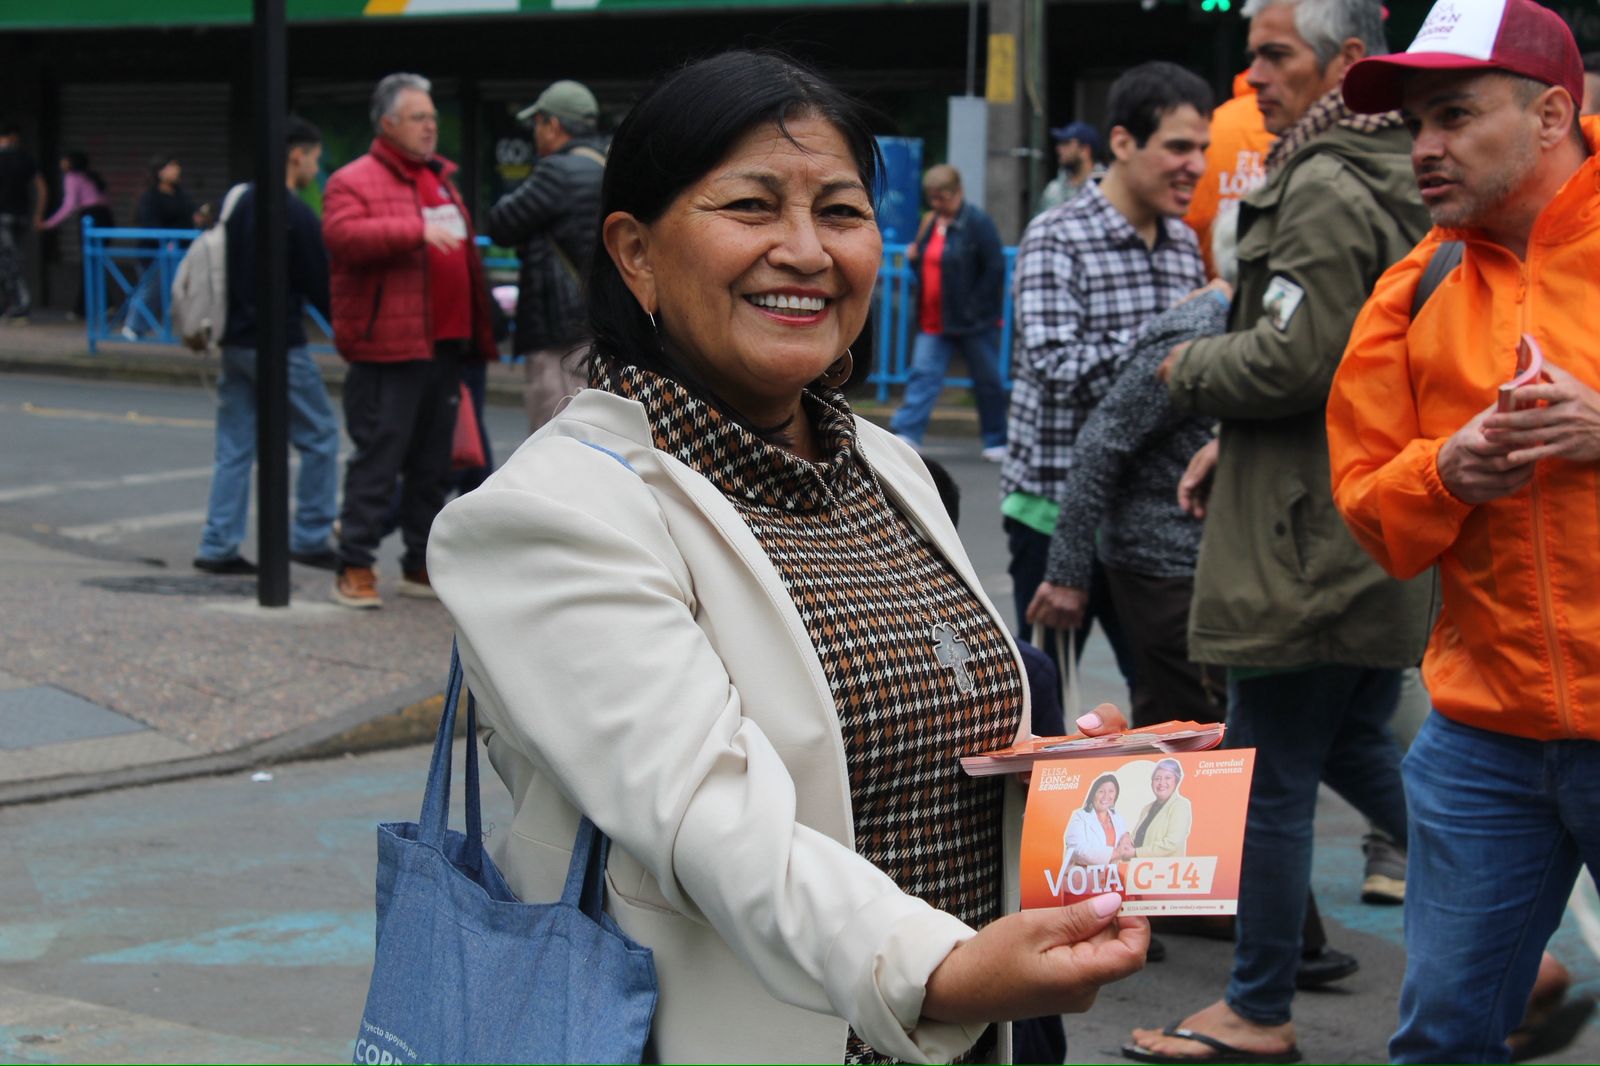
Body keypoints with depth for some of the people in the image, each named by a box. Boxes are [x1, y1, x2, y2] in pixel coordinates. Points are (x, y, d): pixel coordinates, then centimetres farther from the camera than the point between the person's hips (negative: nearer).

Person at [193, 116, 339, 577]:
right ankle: (310, 538, 8)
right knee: (319, 436, 5)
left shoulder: (239, 203, 11)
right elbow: (320, 286, -9)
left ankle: (218, 546, 7)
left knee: (234, 446, 10)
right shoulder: (297, 216, -13)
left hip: (234, 343, 8)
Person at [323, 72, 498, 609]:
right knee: (378, 459, -7)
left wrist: (479, 335, 22)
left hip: (444, 344, 8)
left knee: (432, 463, 12)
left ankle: (422, 565, 21)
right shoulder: (354, 181, -5)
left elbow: (465, 258, 27)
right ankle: (355, 568, -2)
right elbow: (342, 235, -25)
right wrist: (417, 231, -30)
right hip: (388, 348, -8)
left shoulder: (440, 179, 20)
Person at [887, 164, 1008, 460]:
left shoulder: (977, 222, -12)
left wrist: (975, 308, -16)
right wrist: (914, 257, 1)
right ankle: (907, 433, -8)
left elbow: (995, 268, -14)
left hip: (973, 323, -6)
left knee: (987, 382, 5)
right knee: (923, 375, -2)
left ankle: (996, 441, 16)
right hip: (932, 321, 6)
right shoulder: (931, 222, 11)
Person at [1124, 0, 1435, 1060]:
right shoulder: (1395, 183, 16)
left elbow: (1292, 362, -23)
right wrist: (1229, 442, 20)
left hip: (1312, 544, -10)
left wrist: (1190, 367, -4)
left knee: (1273, 780, 1)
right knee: (1359, 749, 20)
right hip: (1382, 534, 10)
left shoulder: (1325, 190, -17)